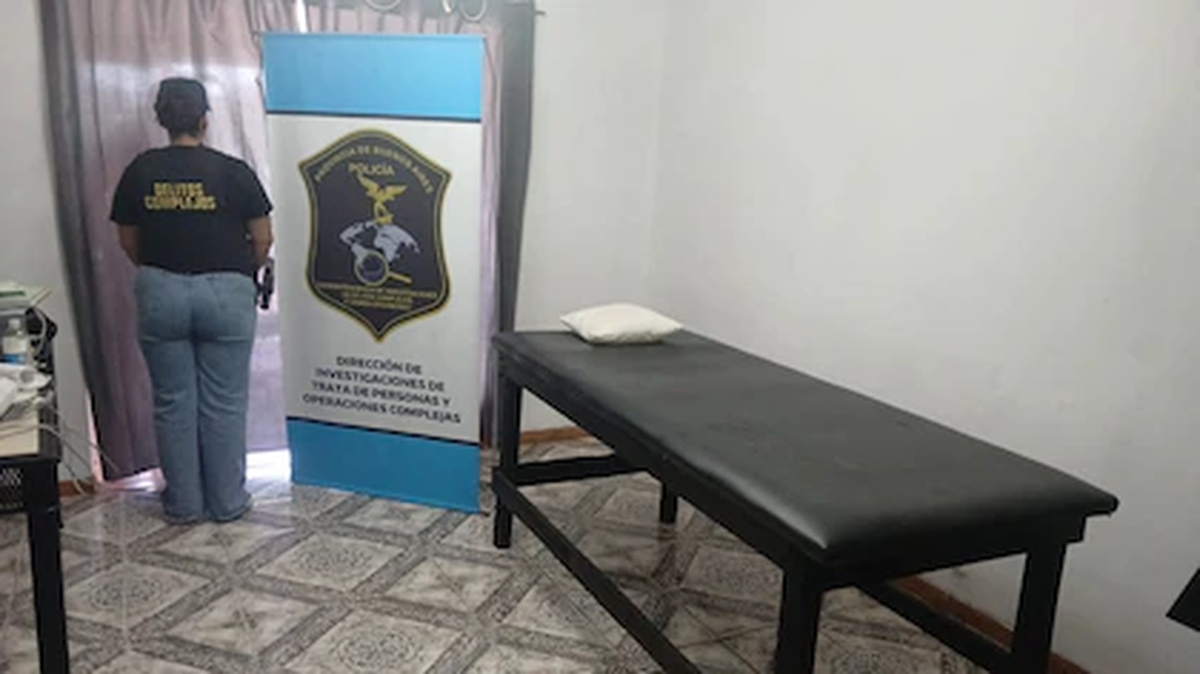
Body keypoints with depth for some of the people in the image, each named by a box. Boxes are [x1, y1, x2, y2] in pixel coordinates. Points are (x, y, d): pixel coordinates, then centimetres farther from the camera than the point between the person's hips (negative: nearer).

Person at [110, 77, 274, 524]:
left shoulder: (141, 170, 1)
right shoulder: (233, 172, -7)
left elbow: (128, 242, 9)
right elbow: (262, 239, -2)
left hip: (160, 294, 2)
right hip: (224, 293, -2)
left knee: (173, 402, 11)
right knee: (224, 403, 7)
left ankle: (184, 503, 20)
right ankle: (227, 502, 16)